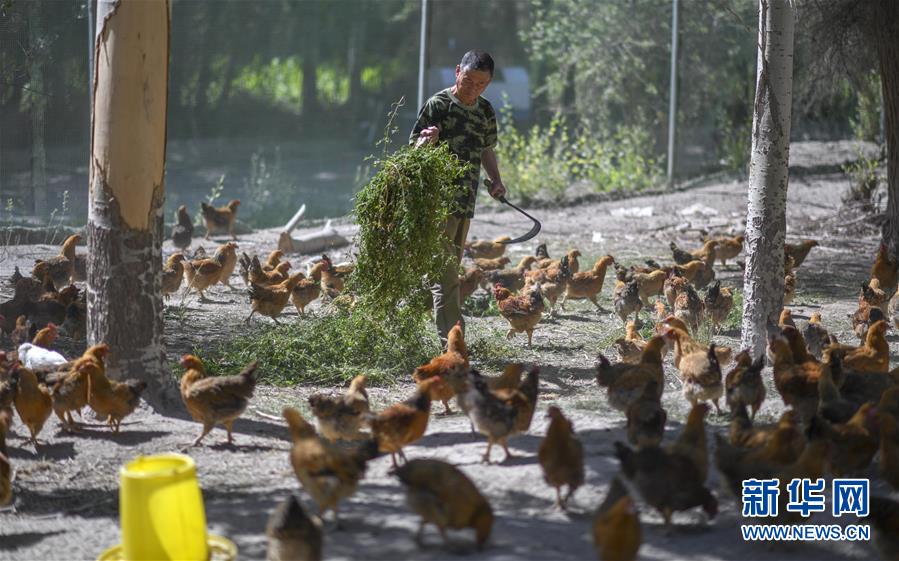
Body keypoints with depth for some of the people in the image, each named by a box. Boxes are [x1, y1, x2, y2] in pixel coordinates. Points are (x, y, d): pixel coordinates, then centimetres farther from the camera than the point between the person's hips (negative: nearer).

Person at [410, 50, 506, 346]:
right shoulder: (438, 104, -9)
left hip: (466, 201, 7)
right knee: (446, 275, -11)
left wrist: (496, 179, 9)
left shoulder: (485, 111, 11)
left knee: (450, 271, 13)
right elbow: (414, 148, -11)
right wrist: (426, 141, -33)